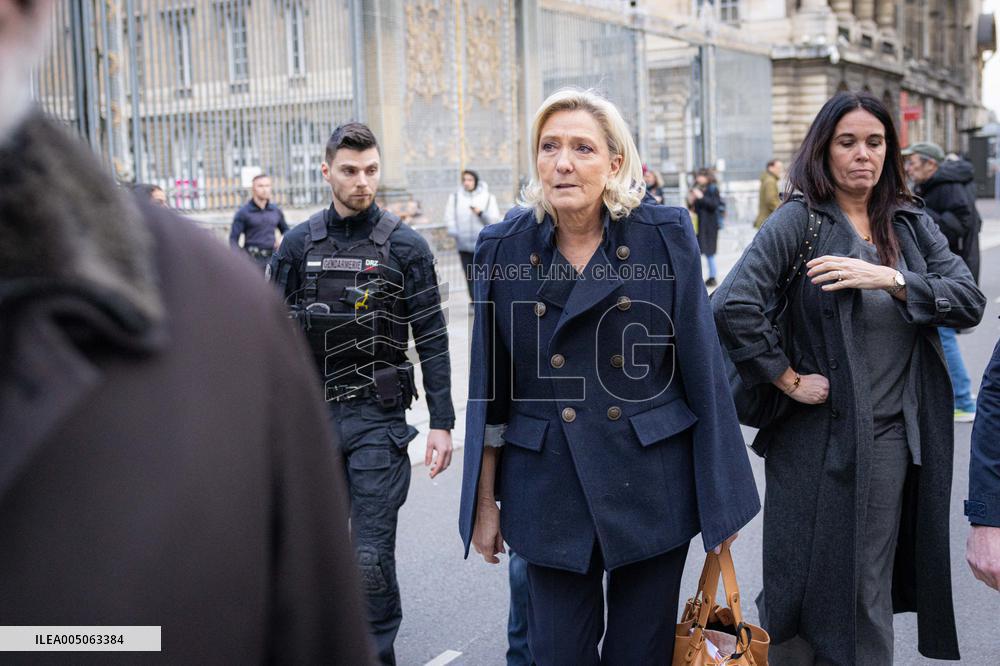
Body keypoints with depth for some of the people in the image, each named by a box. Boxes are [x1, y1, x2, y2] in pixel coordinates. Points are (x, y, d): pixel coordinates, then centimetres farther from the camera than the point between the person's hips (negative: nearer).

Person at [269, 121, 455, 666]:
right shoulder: (298, 244, 5)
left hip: (377, 416, -3)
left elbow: (431, 338, -3)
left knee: (372, 554, -4)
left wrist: (442, 423, -7)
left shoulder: (405, 246, -3)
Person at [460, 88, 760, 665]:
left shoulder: (666, 236, -6)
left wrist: (721, 499, -1)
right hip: (548, 491, 1)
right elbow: (491, 391, 2)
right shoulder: (506, 248, -2)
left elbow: (703, 371, -2)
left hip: (652, 484, 0)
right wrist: (484, 502, 3)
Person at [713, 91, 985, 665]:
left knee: (868, 591, 14)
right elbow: (733, 307, -20)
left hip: (897, 438, 5)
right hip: (825, 439, -5)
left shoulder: (912, 224, 10)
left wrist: (890, 278, -16)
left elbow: (970, 301, -2)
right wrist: (790, 380, -14)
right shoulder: (801, 219, -8)